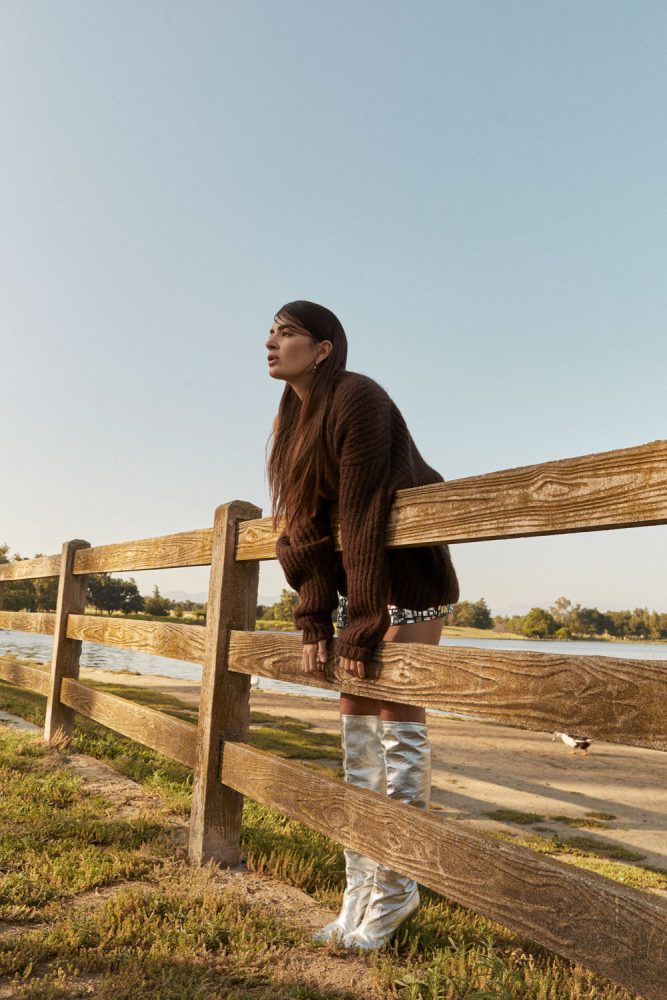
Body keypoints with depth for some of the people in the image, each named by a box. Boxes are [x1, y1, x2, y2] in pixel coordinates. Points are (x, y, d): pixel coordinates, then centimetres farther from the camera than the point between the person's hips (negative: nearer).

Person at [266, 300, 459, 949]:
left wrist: (361, 625, -24)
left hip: (409, 568, -8)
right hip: (356, 569, 8)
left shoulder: (357, 398, -18)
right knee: (355, 719, 7)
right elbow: (310, 524, 1)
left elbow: (364, 516, -24)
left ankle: (395, 888, 12)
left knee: (397, 717, -5)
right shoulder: (297, 418, 7)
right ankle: (359, 889, 18)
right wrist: (315, 619, -5)